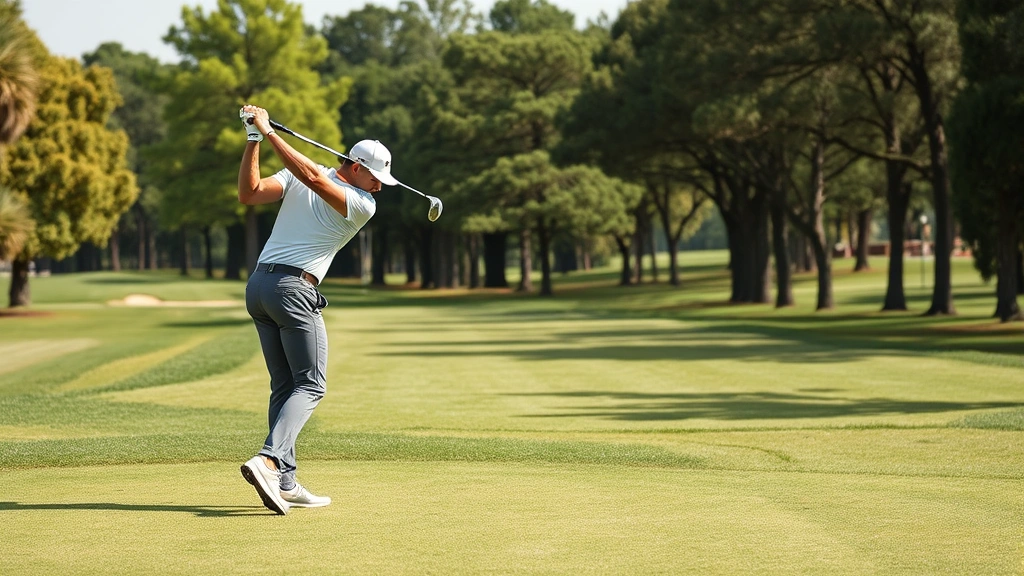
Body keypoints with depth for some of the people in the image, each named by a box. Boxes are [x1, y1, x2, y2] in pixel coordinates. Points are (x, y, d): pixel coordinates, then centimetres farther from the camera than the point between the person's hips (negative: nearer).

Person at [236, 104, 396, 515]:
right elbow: (313, 178, -18)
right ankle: (267, 461, -24)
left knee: (284, 386, 12)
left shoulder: (318, 186, 11)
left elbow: (248, 193, -3)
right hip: (293, 290, -7)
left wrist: (257, 138, -3)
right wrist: (264, 133, -17)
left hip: (257, 284, 7)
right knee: (310, 385, -1)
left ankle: (284, 482, 6)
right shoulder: (364, 206, -5)